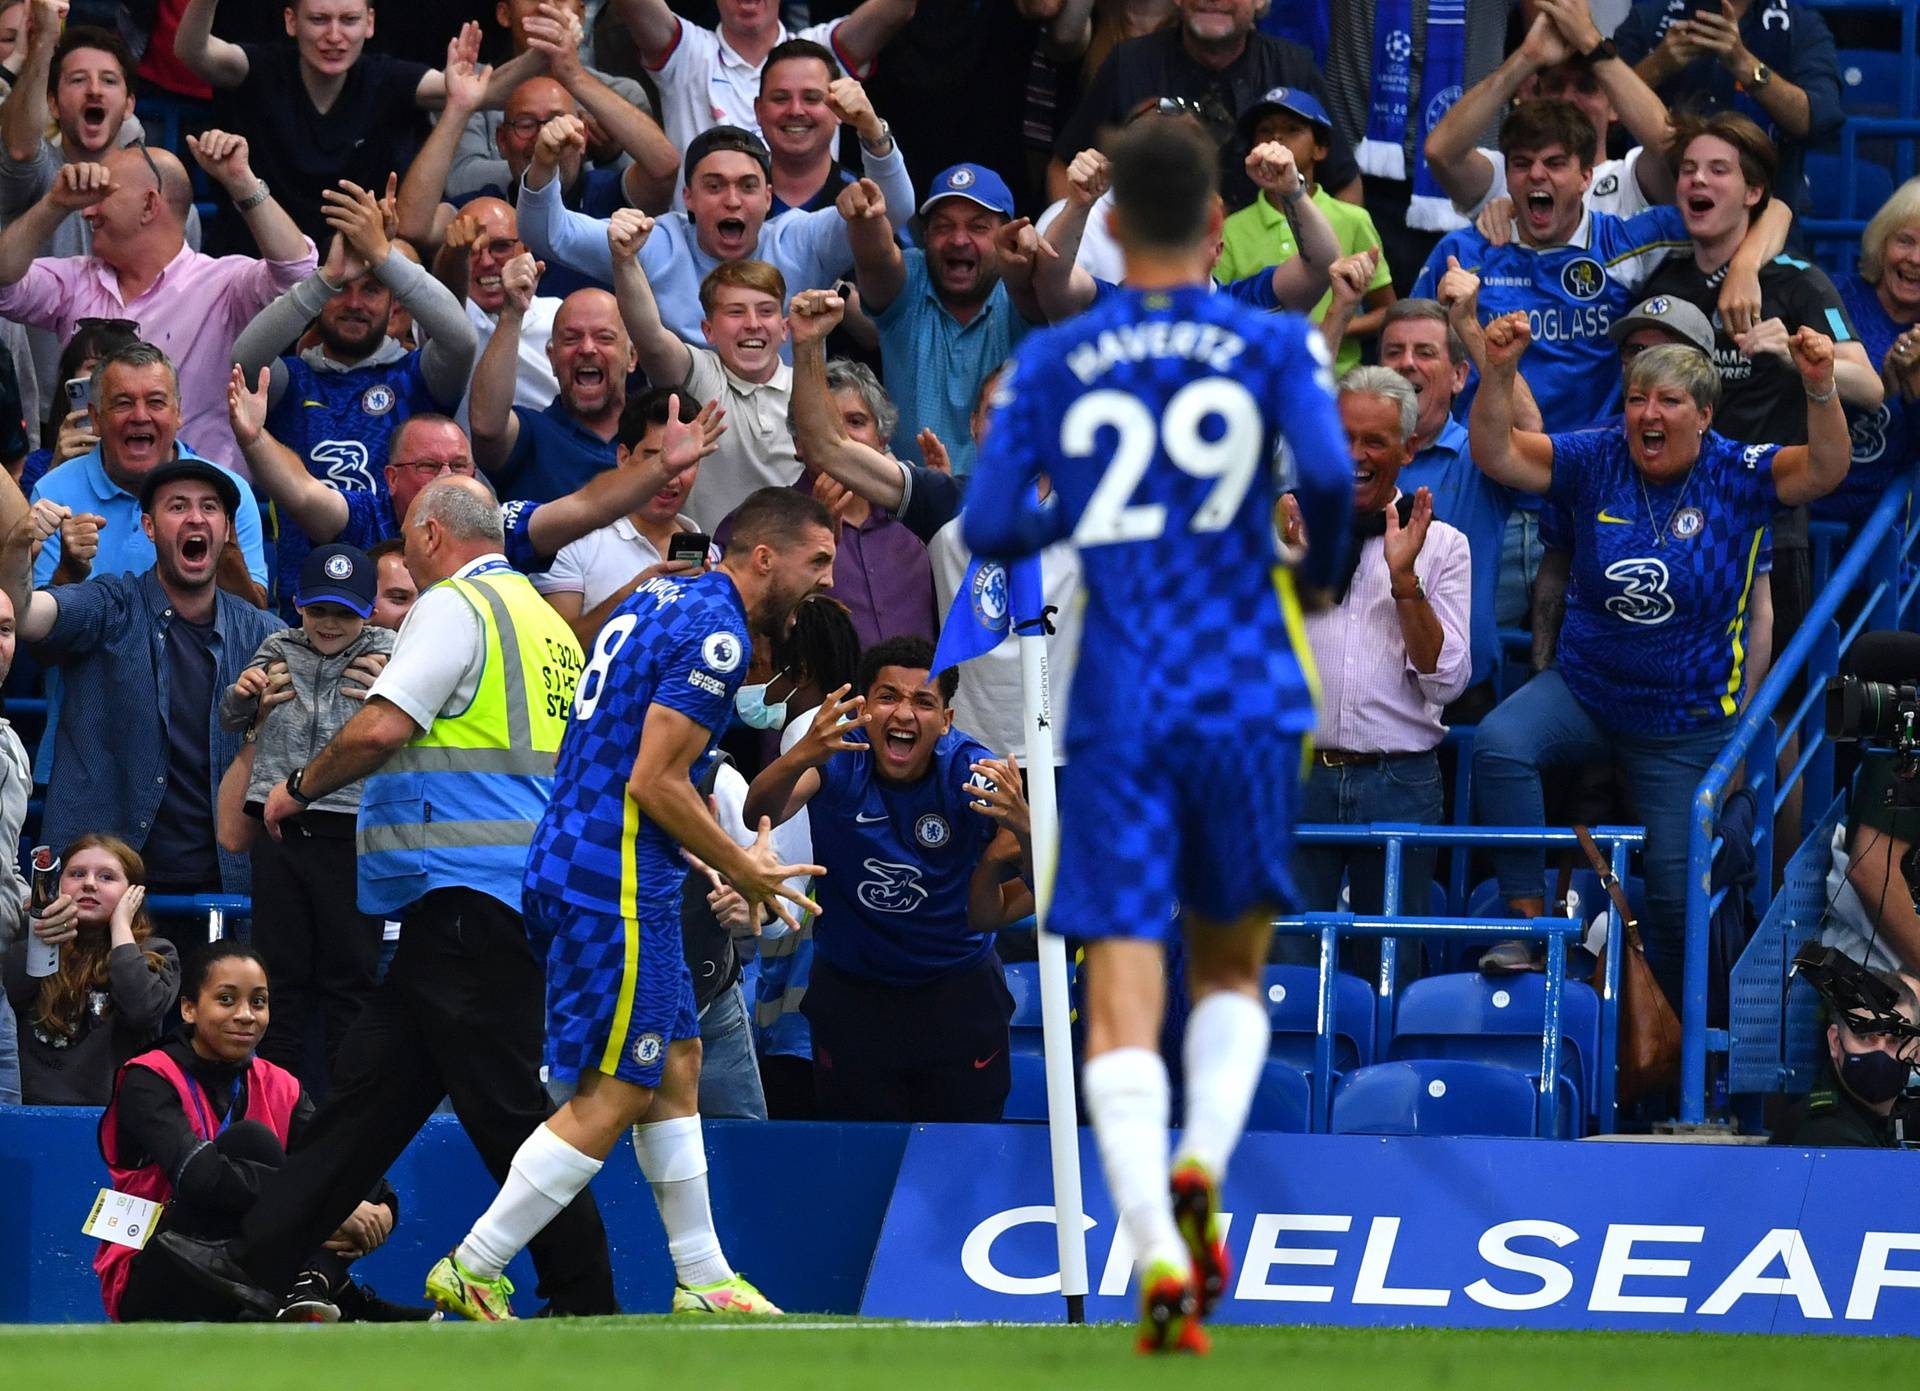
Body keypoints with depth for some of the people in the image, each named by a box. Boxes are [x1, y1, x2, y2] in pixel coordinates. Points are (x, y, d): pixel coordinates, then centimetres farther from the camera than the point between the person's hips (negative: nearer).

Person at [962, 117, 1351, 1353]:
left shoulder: (1052, 364, 5)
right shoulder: (1276, 346, 1)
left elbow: (988, 527, 2)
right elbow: (1327, 473, -14)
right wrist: (1326, 562, 7)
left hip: (1117, 716, 0)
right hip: (1247, 703, 0)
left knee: (1123, 1000, -5)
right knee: (1232, 972, 19)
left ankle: (1158, 1253, -24)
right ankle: (1202, 1167, -9)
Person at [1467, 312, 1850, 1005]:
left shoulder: (1737, 475, -10)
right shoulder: (1597, 461, -5)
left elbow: (1824, 471, -25)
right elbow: (1497, 454, -11)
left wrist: (1820, 389, -43)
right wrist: (1500, 370, -29)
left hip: (1686, 725, -1)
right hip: (1582, 692, 1)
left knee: (1676, 892, 7)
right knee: (1499, 745, -30)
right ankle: (1528, 915, -23)